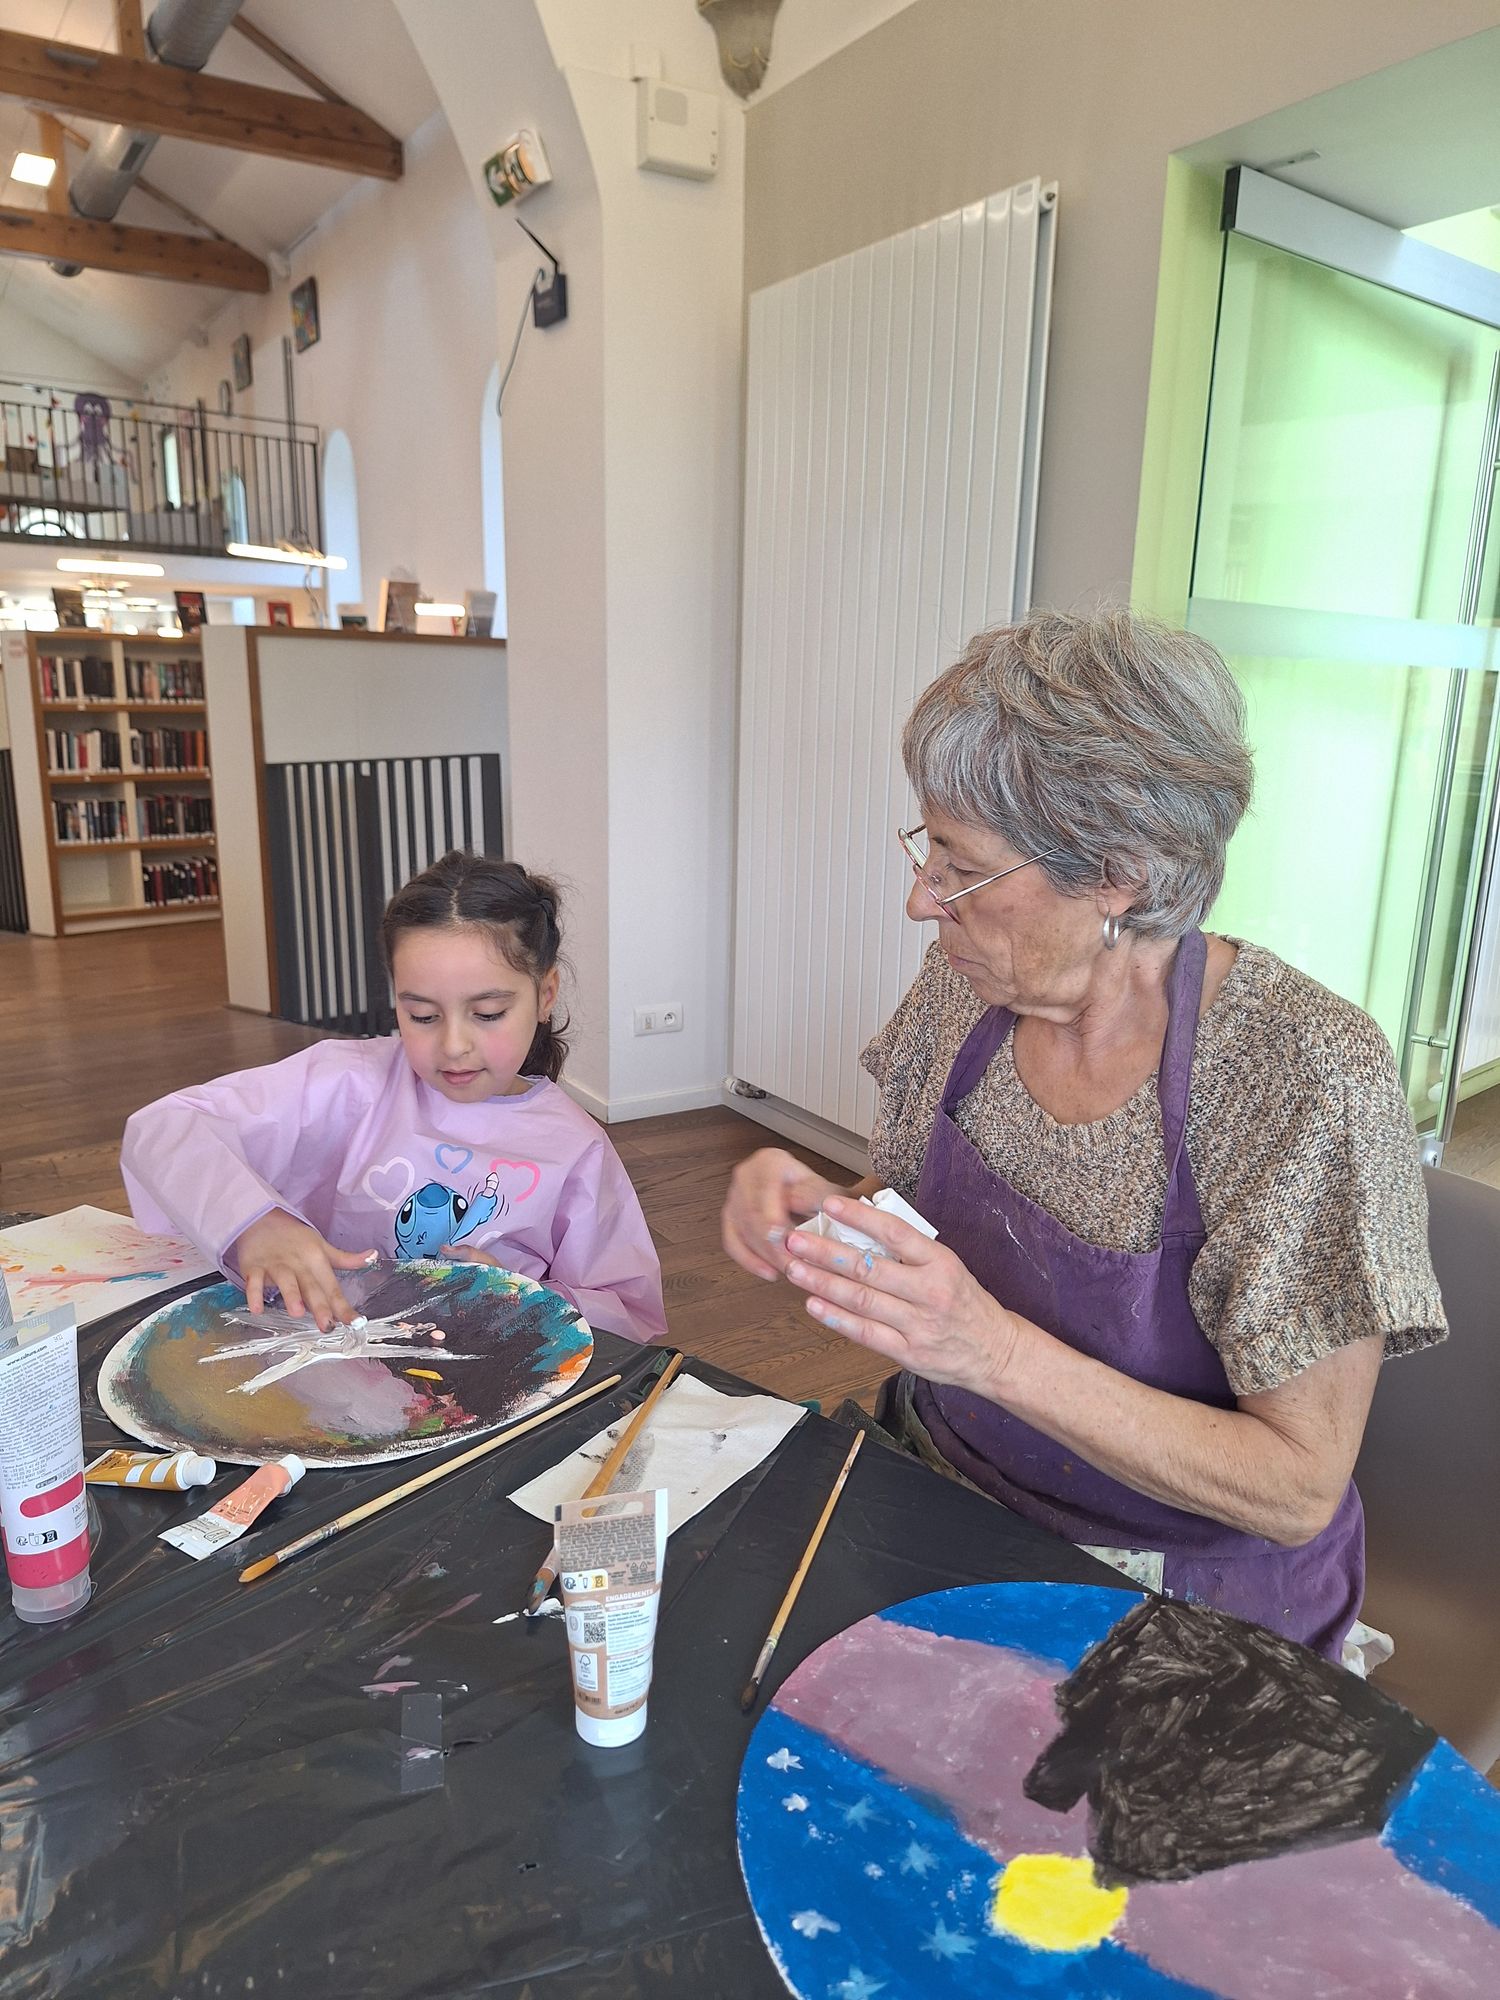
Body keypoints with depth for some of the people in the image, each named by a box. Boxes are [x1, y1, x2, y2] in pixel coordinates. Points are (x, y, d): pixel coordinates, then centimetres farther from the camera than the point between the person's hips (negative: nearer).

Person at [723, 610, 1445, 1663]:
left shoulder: (1309, 1075, -25)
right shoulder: (965, 988, -9)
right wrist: (815, 1210, -16)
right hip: (940, 1492, 5)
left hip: (1180, 1596, -5)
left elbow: (1298, 1491, -20)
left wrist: (998, 1350, -32)